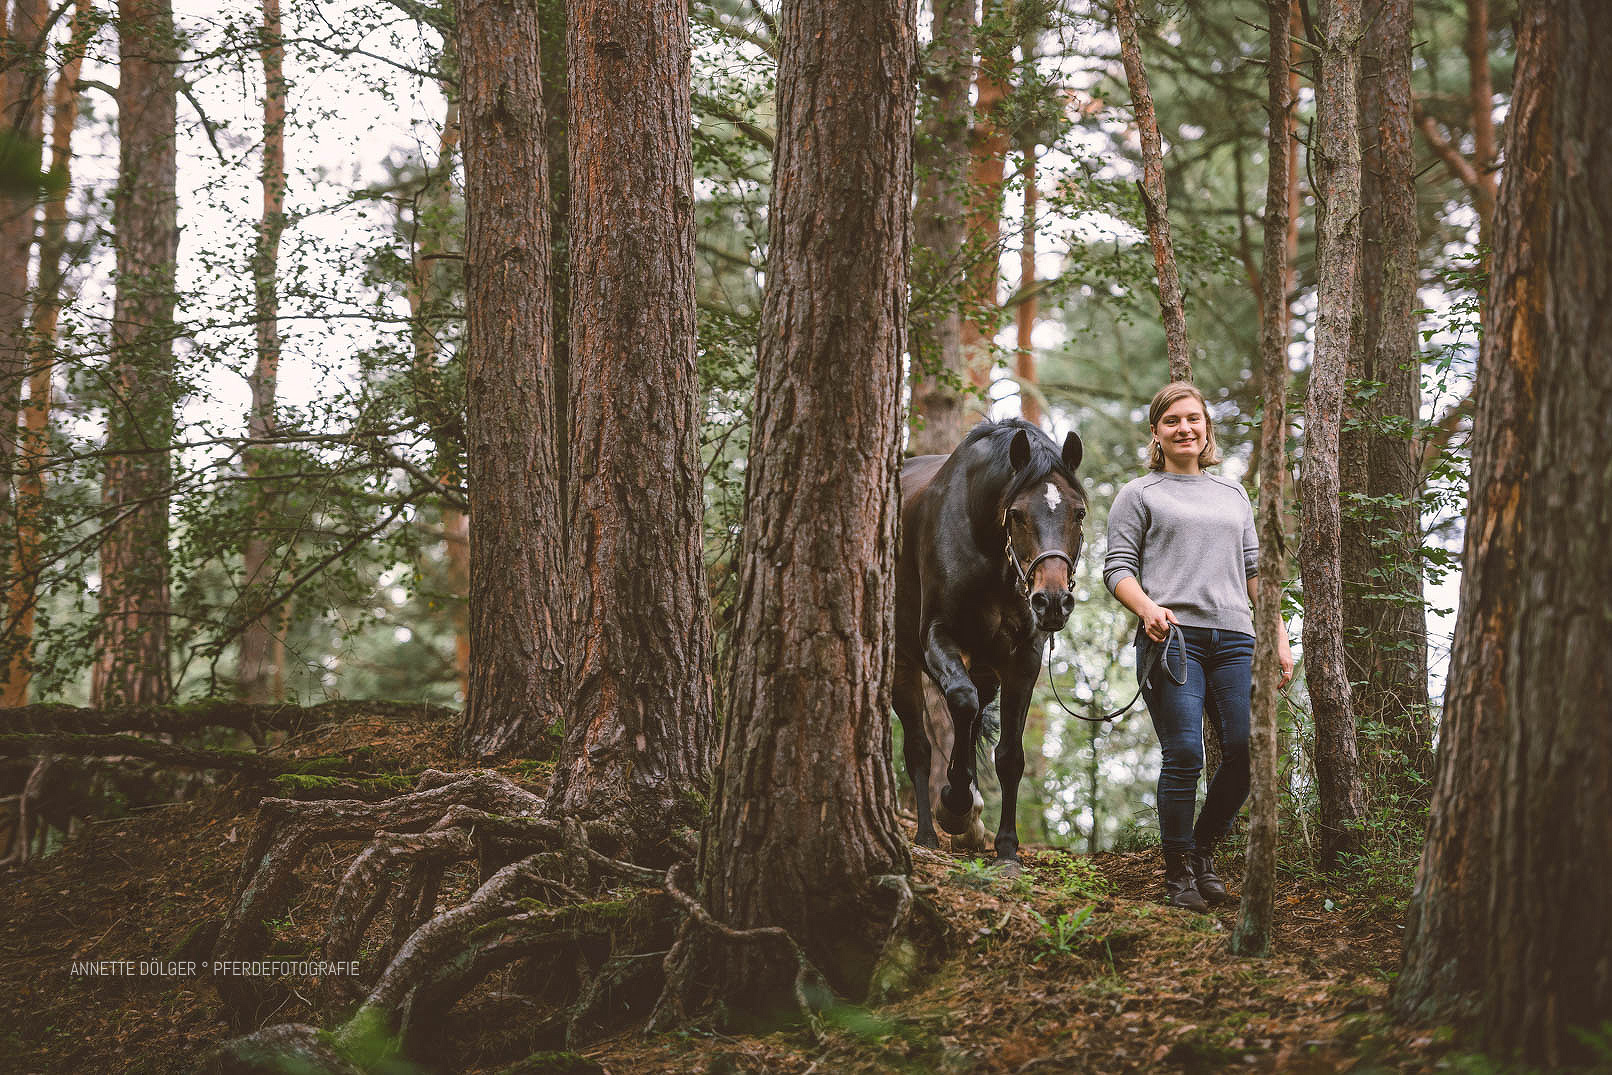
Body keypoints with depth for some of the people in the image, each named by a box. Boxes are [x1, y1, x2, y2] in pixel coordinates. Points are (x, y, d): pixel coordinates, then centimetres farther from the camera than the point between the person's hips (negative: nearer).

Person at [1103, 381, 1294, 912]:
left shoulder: (1234, 495, 24)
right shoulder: (1140, 494, 11)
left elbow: (1254, 569, 22)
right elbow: (1118, 568, 3)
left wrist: (1278, 636, 13)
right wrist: (1148, 609, -16)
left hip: (1234, 636, 4)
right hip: (1173, 636, -4)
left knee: (1247, 753, -7)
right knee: (1184, 754, -14)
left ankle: (1203, 848, 15)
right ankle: (1179, 871, 0)